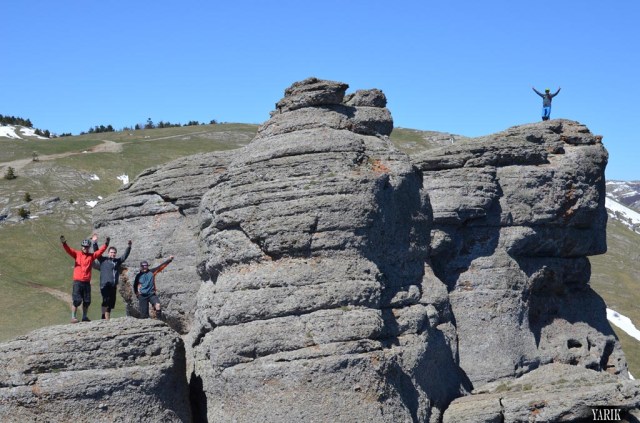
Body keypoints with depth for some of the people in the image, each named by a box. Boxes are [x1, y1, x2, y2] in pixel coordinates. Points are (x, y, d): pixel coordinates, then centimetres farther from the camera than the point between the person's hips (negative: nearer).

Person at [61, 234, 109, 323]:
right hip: (77, 281, -3)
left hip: (87, 282, 3)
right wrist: (64, 243, -27)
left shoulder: (91, 256, 10)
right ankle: (73, 317, 0)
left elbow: (100, 251, 2)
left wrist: (106, 244, -12)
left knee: (87, 301, 9)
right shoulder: (77, 254, 4)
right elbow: (68, 250, -9)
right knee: (76, 300, -6)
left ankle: (84, 317, 22)